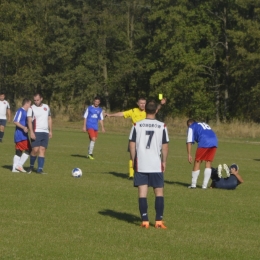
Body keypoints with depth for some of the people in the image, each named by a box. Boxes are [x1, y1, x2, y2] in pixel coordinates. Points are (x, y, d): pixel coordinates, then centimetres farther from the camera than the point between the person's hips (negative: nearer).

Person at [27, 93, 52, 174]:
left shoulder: (46, 107, 13)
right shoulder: (31, 108, -2)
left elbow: (49, 119, 19)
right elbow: (29, 121, -9)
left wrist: (50, 131, 13)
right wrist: (31, 132, -20)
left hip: (45, 132, 4)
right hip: (36, 132, -4)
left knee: (42, 150, -2)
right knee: (35, 150, -11)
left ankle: (40, 169, -2)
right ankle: (31, 166, 8)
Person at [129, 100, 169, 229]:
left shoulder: (137, 125, 0)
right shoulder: (162, 126, -1)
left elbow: (132, 145, 1)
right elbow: (165, 146, 1)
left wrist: (133, 161, 11)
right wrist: (164, 161, 12)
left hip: (140, 165, 0)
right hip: (156, 165, 0)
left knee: (142, 192, 2)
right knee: (159, 192, 8)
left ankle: (144, 220, -1)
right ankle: (159, 220, 4)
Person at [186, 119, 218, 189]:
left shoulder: (191, 127, 17)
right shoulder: (204, 124, 36)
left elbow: (189, 142, 6)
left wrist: (189, 154, 3)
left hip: (204, 143, -5)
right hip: (214, 142, 5)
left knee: (197, 162, 7)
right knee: (208, 162, 12)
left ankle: (193, 184, 9)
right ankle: (205, 185, 10)